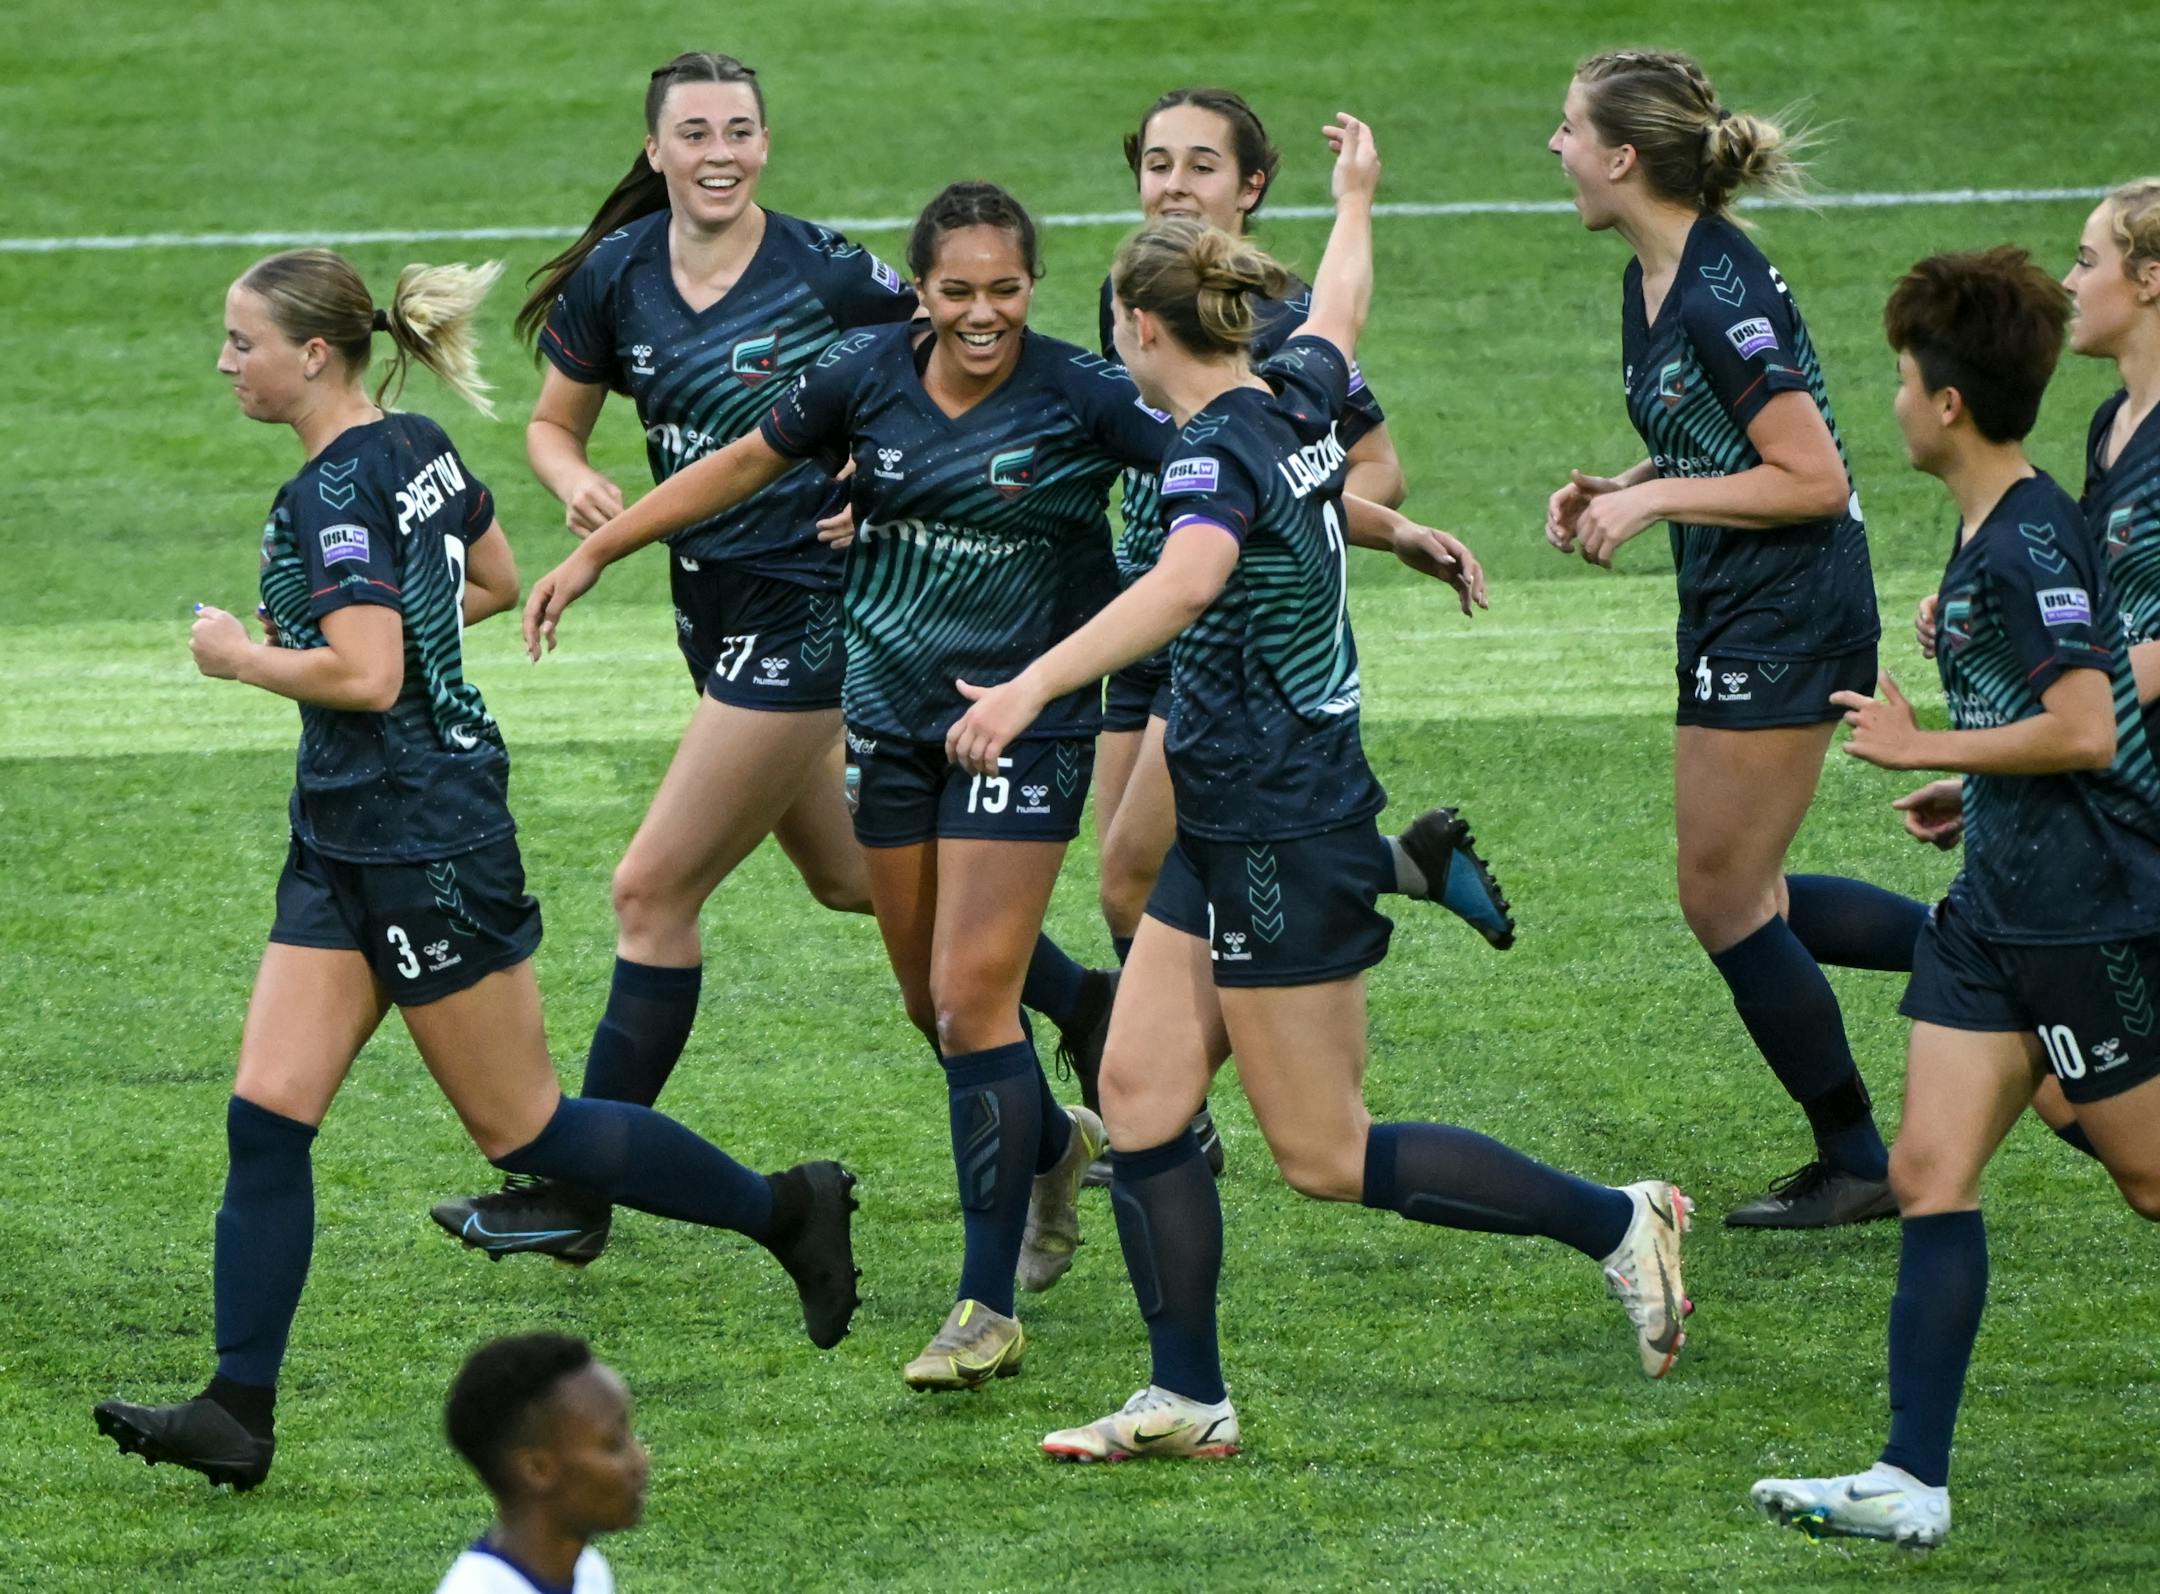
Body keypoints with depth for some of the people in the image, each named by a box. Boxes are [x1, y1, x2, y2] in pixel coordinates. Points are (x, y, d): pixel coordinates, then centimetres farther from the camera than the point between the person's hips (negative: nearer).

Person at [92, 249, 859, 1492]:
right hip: (347, 842, 10)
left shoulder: (337, 492, -20)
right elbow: (498, 583, 23)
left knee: (520, 1126, 3)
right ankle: (239, 1412, -1)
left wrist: (243, 656, -13)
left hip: (424, 845, -10)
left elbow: (365, 676, -28)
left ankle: (784, 1211, 17)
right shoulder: (420, 448, 8)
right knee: (268, 1115, 1)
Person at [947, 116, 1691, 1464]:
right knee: (1141, 1089, 5)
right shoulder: (1298, 399, 5)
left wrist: (1035, 685, -52)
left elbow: (1189, 581, -41)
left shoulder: (1218, 450, -20)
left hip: (1285, 840, -9)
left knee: (1326, 1155, -2)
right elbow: (1341, 315, 29)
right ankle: (1188, 1401, 7)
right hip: (1237, 832, 9)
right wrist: (1357, 199, 49)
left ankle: (1614, 1222, 5)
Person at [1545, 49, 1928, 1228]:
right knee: (1737, 899, 14)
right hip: (1733, 616, 10)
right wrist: (1615, 491, 4)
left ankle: (1854, 1165, 12)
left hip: (1788, 620, -10)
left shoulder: (1723, 297, -22)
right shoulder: (1652, 281, 8)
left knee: (1724, 899, -1)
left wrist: (1655, 500, -19)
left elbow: (1814, 478, -22)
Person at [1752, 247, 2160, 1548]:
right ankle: (1914, 1483, -4)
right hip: (1998, 911, 10)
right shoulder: (1988, 537, 10)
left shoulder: (2034, 543, -20)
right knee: (1932, 1172, 0)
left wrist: (1924, 747, -18)